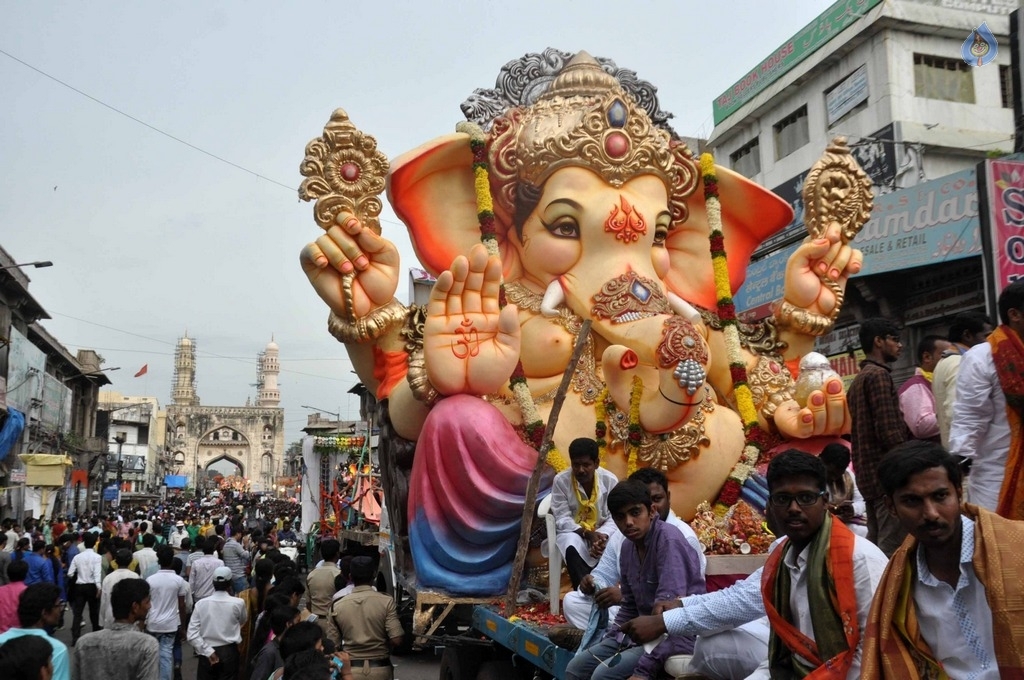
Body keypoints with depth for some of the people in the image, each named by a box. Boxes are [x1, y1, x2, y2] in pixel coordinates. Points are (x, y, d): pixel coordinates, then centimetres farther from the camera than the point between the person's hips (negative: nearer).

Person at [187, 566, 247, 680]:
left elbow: (192, 635, -11)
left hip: (207, 653, 1)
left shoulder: (201, 603, -6)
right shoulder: (238, 603, -9)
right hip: (229, 652, -1)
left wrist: (208, 651, -10)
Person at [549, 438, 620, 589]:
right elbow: (562, 519, -14)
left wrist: (602, 536, -33)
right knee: (572, 548, -36)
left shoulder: (610, 480, -11)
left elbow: (614, 519, -11)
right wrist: (588, 534, -28)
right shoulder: (561, 480, -14)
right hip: (572, 532, -1)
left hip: (603, 533, 2)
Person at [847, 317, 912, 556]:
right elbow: (889, 431, -17)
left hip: (868, 473, 10)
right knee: (892, 548, -11)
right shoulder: (879, 375, -9)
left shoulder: (859, 379, 20)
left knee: (875, 544, 10)